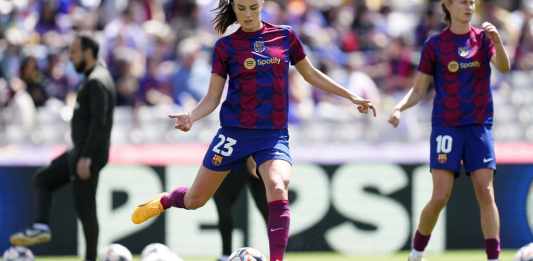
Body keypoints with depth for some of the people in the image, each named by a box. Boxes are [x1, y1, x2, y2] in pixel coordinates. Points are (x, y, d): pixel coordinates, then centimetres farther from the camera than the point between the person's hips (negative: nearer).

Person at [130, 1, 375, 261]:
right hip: (235, 132, 0)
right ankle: (163, 201, 45)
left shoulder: (285, 36, 5)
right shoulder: (225, 46, 0)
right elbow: (212, 97, 0)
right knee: (194, 200, 10)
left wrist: (351, 96, 18)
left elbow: (310, 74, 18)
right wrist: (191, 117, -19)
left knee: (278, 189, -29)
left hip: (274, 135, 0)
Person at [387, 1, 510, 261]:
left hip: (479, 126, 2)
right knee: (440, 197, -7)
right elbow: (419, 90, 5)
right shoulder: (435, 44, 2)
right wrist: (399, 108, -14)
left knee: (485, 192, -6)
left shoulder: (482, 38, 5)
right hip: (446, 126, -1)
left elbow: (503, 66, -13)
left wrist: (496, 39, -32)